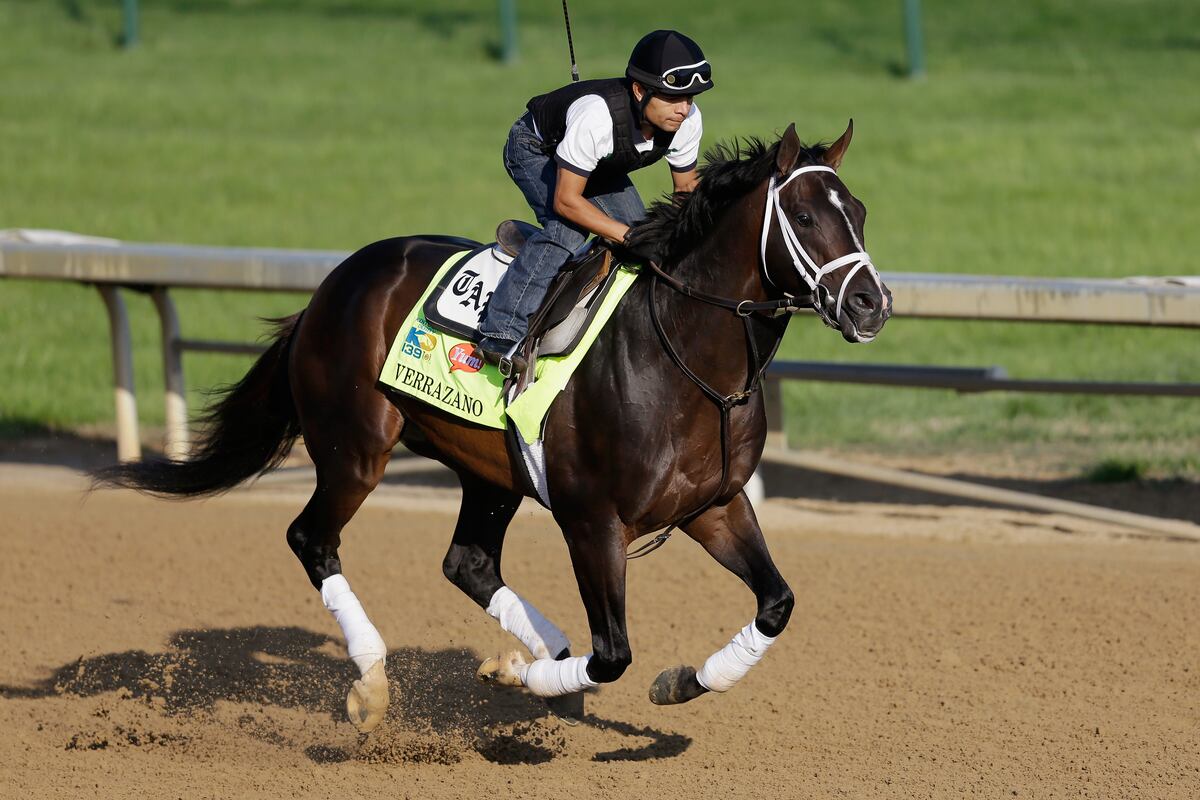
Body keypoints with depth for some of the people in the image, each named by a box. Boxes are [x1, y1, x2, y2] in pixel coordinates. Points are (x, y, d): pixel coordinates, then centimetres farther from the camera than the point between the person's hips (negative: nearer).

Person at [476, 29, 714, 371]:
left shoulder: (687, 120, -25)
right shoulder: (596, 116, -44)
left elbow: (686, 188, -7)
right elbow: (566, 201, -38)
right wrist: (630, 237, -43)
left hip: (601, 167, 7)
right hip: (535, 150, -7)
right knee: (568, 229, -30)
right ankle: (501, 333, -30)